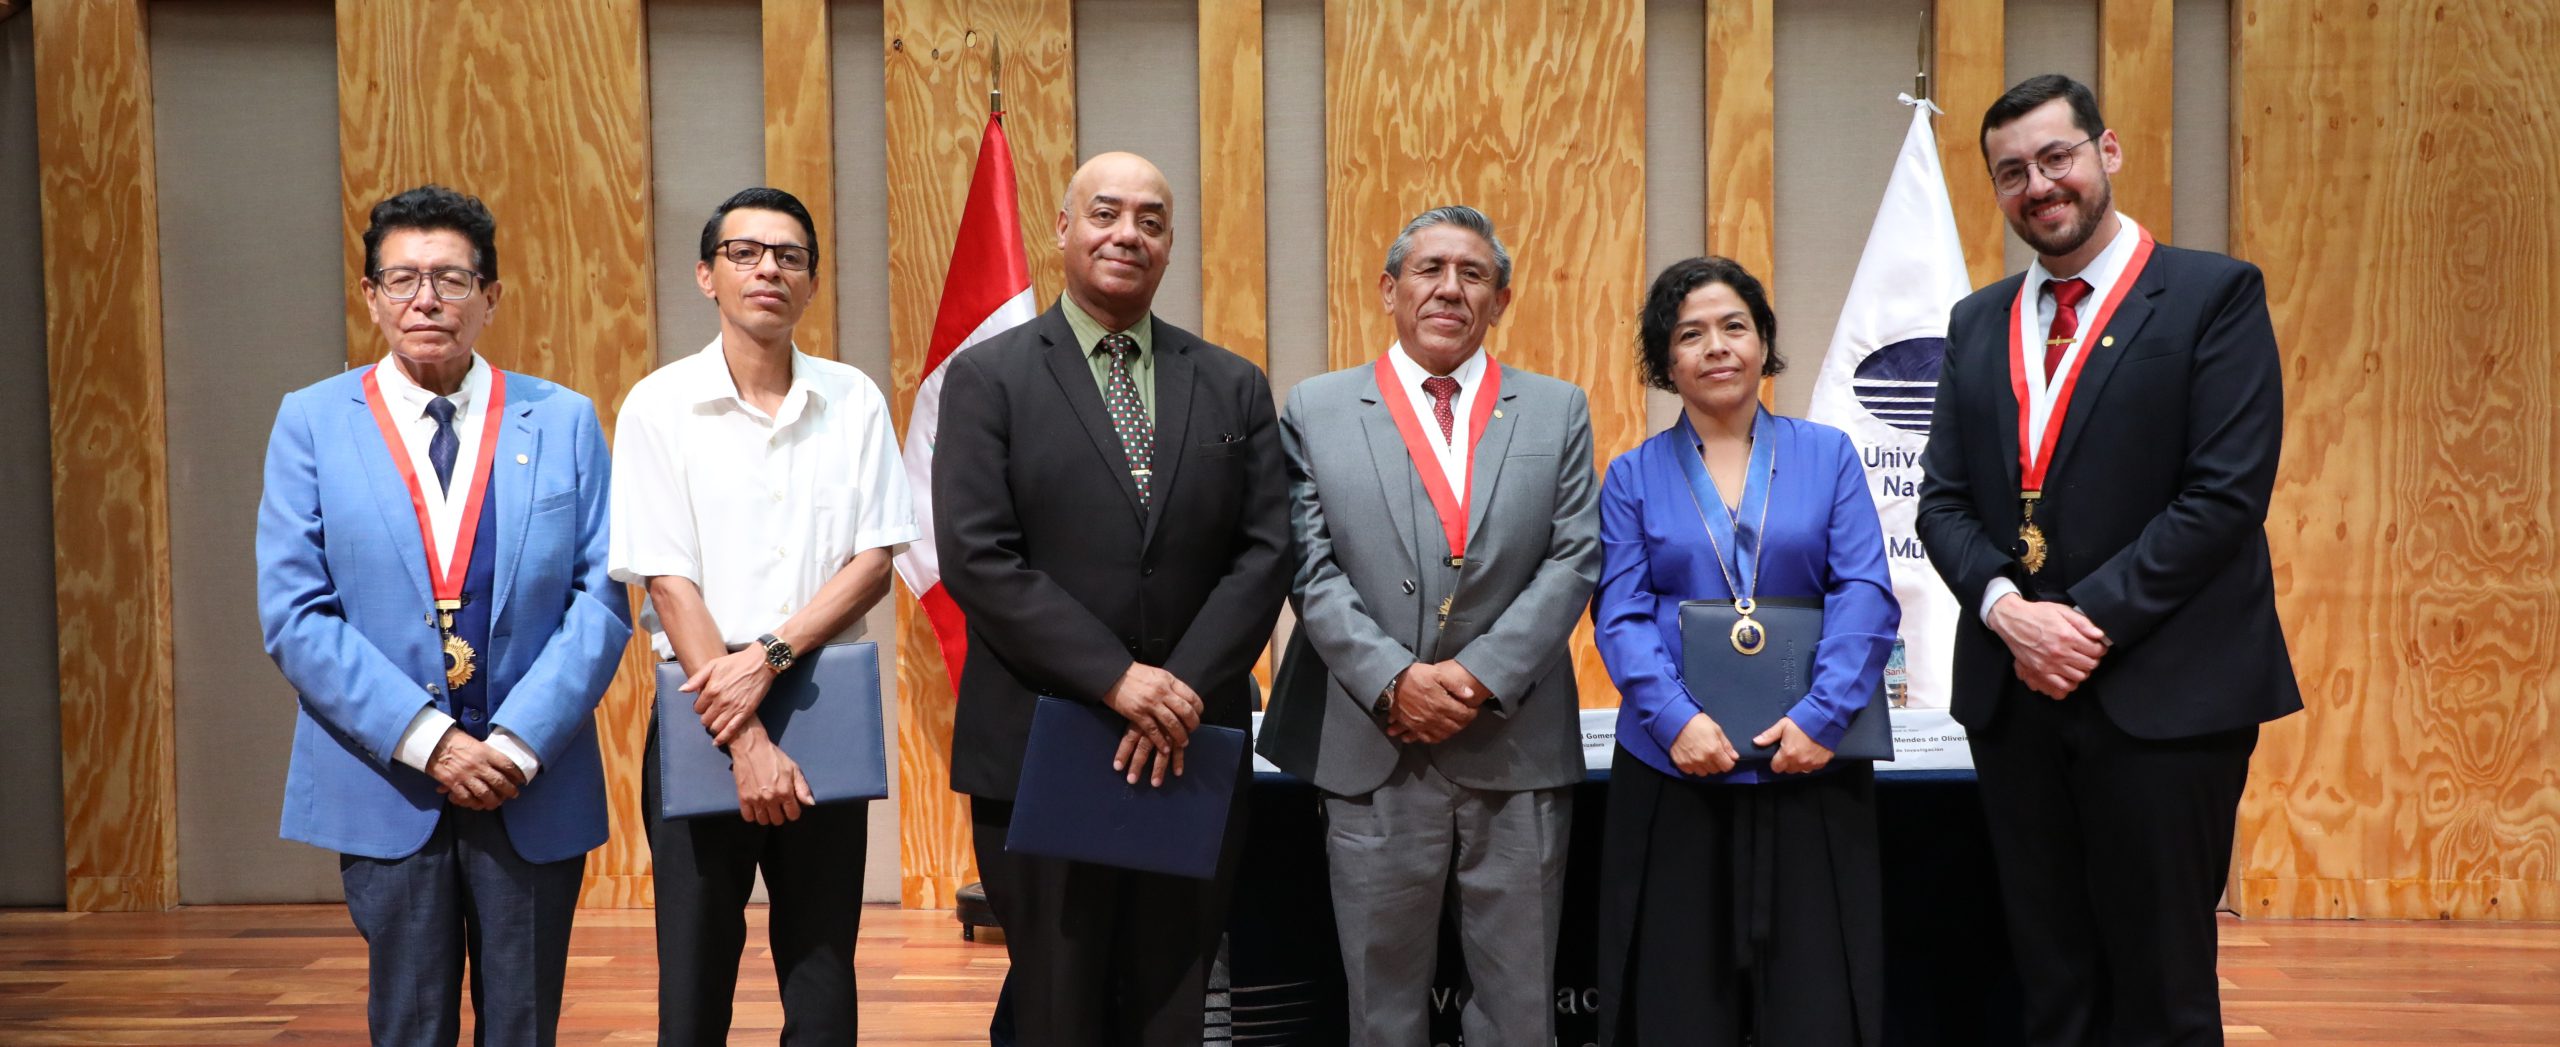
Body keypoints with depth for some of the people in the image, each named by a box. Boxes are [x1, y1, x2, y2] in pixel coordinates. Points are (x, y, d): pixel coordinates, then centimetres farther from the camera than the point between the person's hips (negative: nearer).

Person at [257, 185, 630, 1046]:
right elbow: (294, 615, -4)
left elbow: (601, 601, -1)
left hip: (536, 783, 1)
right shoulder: (312, 423, 2)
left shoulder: (564, 422, 3)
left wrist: (519, 744, -12)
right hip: (385, 783, 0)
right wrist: (426, 741, -13)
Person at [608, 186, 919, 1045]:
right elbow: (669, 582, -7)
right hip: (701, 718, -1)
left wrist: (769, 655, -14)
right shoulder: (661, 406, -2)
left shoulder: (853, 402, 3)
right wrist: (745, 743, -14)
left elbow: (876, 561, 0)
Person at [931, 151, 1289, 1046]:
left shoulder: (1234, 387, 9)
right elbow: (976, 557, -10)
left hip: (1191, 752, 3)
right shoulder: (987, 378, -1)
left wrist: (1183, 687, -13)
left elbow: (1264, 553, 2)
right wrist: (1115, 679, -18)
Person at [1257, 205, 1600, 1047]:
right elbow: (1312, 570, -1)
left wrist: (1481, 677, -11)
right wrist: (1395, 680, -13)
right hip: (1373, 751, -1)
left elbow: (1572, 562, 0)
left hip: (1517, 751, 1)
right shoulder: (1316, 409, 6)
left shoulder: (1557, 412, 9)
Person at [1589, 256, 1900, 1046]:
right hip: (1673, 766, 0)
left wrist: (1821, 715, -15)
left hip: (1806, 763, 0)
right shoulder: (1633, 477, 6)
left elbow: (1865, 595, -2)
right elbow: (1621, 614, -2)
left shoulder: (1828, 455, 6)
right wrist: (1674, 717, -18)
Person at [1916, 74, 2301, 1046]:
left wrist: (2092, 619, -15)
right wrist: (2006, 608, -9)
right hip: (2014, 691, 5)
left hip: (2164, 696, -5)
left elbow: (2226, 492, -11)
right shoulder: (1978, 321, 14)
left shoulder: (2214, 294, -2)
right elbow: (1943, 499, 9)